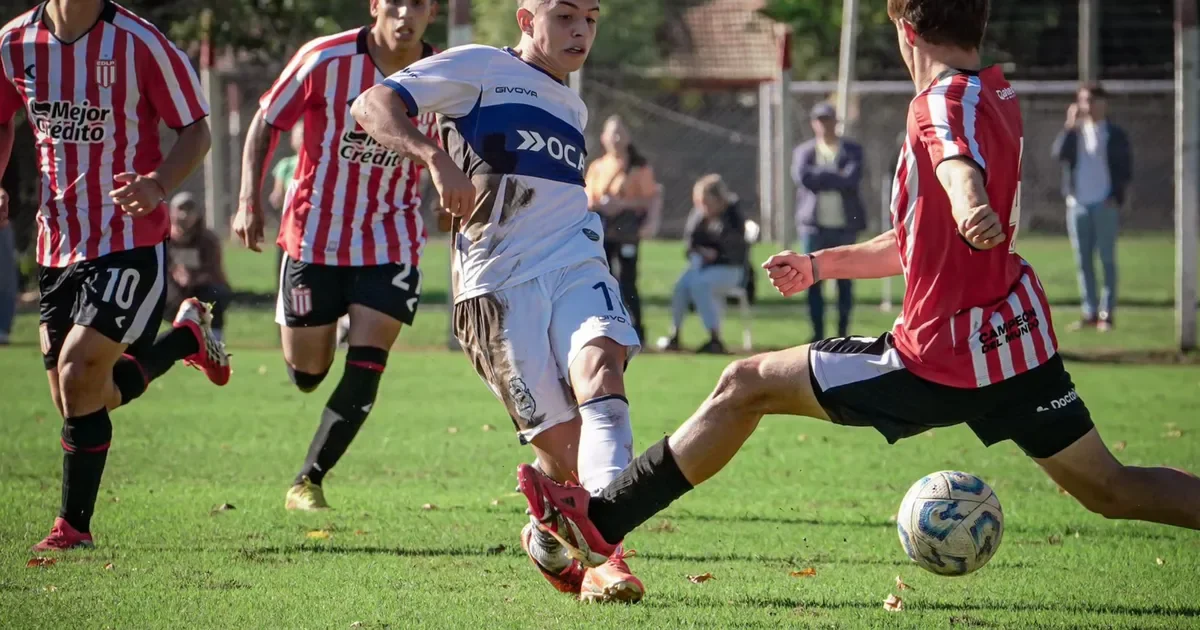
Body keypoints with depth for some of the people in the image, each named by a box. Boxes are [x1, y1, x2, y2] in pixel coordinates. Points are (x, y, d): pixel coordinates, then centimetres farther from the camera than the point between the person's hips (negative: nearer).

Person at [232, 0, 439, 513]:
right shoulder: (327, 59, -14)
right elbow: (266, 123, -3)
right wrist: (249, 201, -11)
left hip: (391, 245, 1)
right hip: (316, 235, -1)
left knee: (365, 368, -11)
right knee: (307, 374, 7)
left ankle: (309, 480, 3)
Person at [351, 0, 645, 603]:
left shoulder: (573, 108, 27)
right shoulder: (479, 69, 4)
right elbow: (371, 106, -9)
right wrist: (437, 158, -24)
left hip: (575, 267, 4)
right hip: (499, 285, -4)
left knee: (599, 365, -28)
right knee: (563, 445, -10)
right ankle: (544, 539, 22)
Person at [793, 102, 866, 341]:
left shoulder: (852, 150, 6)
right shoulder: (804, 152, 10)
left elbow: (851, 179, -12)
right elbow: (802, 177, -11)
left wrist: (819, 178, -9)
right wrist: (835, 176, -9)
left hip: (844, 225, -1)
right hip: (814, 225, 1)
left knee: (844, 280, 2)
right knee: (813, 280, -2)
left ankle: (843, 333, 8)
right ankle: (818, 334, 3)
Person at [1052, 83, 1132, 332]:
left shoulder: (1115, 134, 2)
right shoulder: (1074, 132, 10)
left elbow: (1126, 169, 2)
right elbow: (1059, 153, -7)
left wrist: (1117, 197, -9)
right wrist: (1070, 127, -14)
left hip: (1104, 204, -4)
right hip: (1077, 204, 4)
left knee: (1107, 258, -3)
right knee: (1083, 260, 5)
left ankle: (1106, 313, -1)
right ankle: (1089, 313, 10)